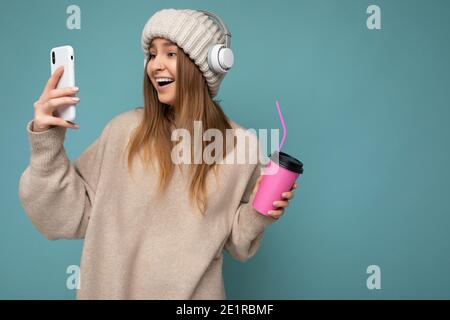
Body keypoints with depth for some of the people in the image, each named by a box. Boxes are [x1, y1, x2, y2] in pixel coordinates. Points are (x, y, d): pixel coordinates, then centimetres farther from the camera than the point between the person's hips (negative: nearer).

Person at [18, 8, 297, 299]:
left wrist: (257, 216, -18)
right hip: (113, 288, 1)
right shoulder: (125, 131, -9)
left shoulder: (239, 145, -9)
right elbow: (70, 216, -8)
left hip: (195, 292, 0)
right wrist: (47, 142, -17)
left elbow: (235, 242, 1)